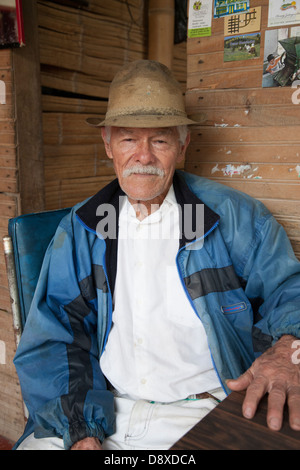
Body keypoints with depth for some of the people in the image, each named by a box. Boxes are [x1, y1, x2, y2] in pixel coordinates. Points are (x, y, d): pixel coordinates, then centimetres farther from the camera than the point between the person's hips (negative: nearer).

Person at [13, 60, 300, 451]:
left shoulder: (232, 216, -2)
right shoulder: (79, 230, 3)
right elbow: (53, 333, 1)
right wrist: (79, 428, -12)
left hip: (201, 416, -1)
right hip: (101, 410, 2)